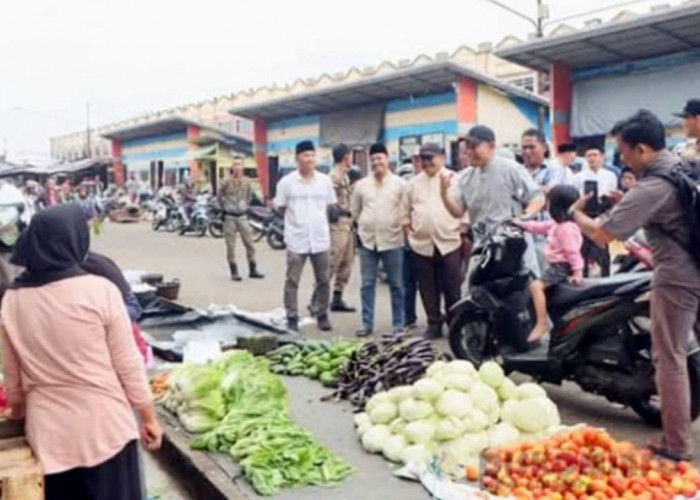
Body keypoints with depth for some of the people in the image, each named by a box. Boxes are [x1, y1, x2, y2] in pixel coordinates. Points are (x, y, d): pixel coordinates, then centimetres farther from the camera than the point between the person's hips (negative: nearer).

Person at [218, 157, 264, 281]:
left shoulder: (246, 181, 0)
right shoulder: (226, 182, -10)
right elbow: (219, 196, 5)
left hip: (243, 216, 3)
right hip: (229, 217, -3)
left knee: (250, 244, 4)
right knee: (231, 246, 1)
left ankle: (253, 270, 14)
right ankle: (234, 272, 8)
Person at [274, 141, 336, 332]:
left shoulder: (325, 181, 3)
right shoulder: (286, 182, -4)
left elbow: (330, 207, 11)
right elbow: (280, 208, 3)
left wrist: (317, 220, 2)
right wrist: (297, 218, -1)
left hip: (320, 239, 3)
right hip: (296, 239, -2)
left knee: (323, 281, 11)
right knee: (292, 281, 3)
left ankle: (322, 315, 26)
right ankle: (292, 318, 13)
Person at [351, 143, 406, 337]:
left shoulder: (400, 184, -3)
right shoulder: (361, 185, 6)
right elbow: (355, 211, 15)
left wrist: (401, 226, -3)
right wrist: (366, 226, 11)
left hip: (392, 241, -2)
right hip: (367, 241, 3)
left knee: (396, 285, 6)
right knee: (367, 284, 6)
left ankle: (398, 324, 14)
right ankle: (367, 323, 15)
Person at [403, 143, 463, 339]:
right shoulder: (414, 183, 11)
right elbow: (405, 210, 17)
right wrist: (409, 229, 5)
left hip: (450, 243, -3)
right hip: (421, 244, 3)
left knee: (452, 288, 2)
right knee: (428, 289, 8)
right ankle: (434, 324, 20)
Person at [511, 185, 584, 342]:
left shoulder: (566, 228, -22)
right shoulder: (557, 223, 10)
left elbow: (573, 251, -26)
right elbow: (541, 227, 20)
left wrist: (578, 271, -29)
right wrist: (520, 223, 19)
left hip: (562, 267, -11)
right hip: (557, 265, 11)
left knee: (536, 286, -25)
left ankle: (542, 323, -24)